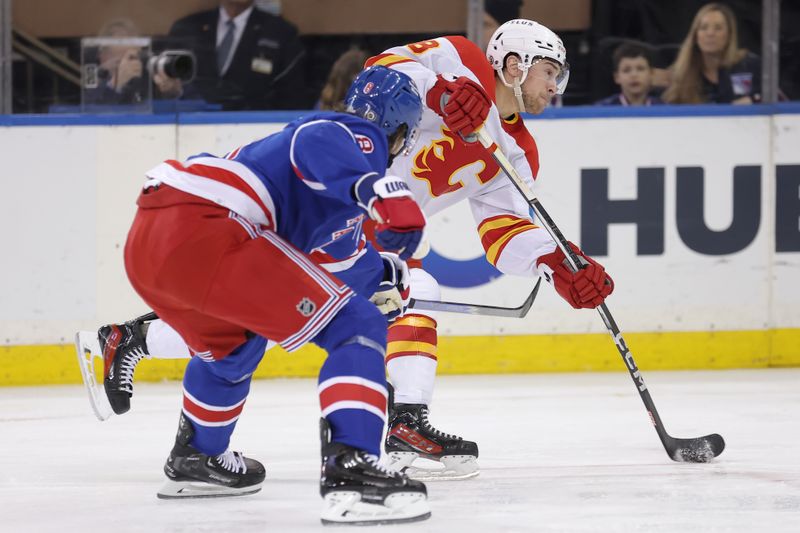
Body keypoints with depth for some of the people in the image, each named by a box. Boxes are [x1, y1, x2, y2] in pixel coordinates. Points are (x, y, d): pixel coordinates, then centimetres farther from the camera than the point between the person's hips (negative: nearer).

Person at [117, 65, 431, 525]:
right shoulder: (363, 140, 5)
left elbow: (333, 251, 44)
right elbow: (318, 142, -22)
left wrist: (383, 274, 52)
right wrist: (378, 188, -35)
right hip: (204, 232, -10)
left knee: (232, 344, 39)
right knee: (356, 329, -7)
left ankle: (194, 461, 57)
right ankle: (349, 472, -22)